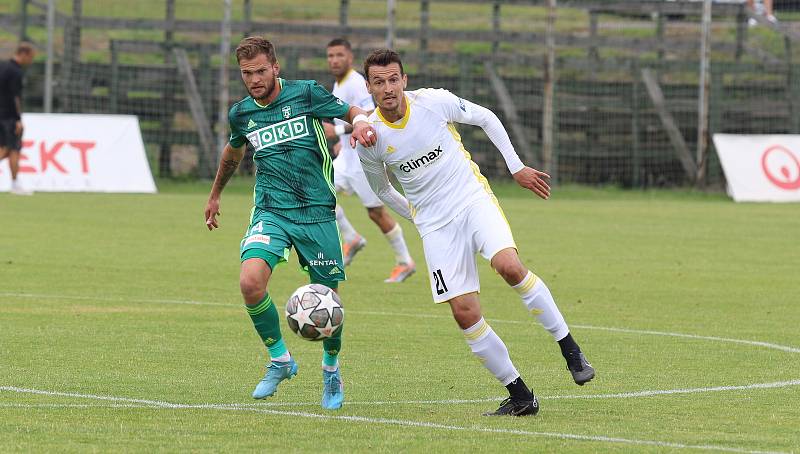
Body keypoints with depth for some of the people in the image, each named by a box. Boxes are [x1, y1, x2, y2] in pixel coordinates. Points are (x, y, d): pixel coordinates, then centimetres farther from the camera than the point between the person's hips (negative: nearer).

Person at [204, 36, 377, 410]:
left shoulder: (306, 94, -4)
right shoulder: (241, 113, 8)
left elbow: (351, 111, 7)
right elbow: (233, 153, 29)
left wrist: (361, 123, -17)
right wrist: (215, 194, 41)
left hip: (316, 212, -2)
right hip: (270, 211, 2)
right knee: (250, 282, -24)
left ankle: (331, 369, 31)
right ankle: (279, 360, -2)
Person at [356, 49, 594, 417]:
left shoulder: (435, 101, -10)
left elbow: (486, 118, 8)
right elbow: (380, 188, 14)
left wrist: (517, 168, 10)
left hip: (474, 197, -1)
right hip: (434, 223, 1)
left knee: (508, 264, -28)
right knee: (464, 312, -10)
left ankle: (569, 348, -14)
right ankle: (520, 396, 2)